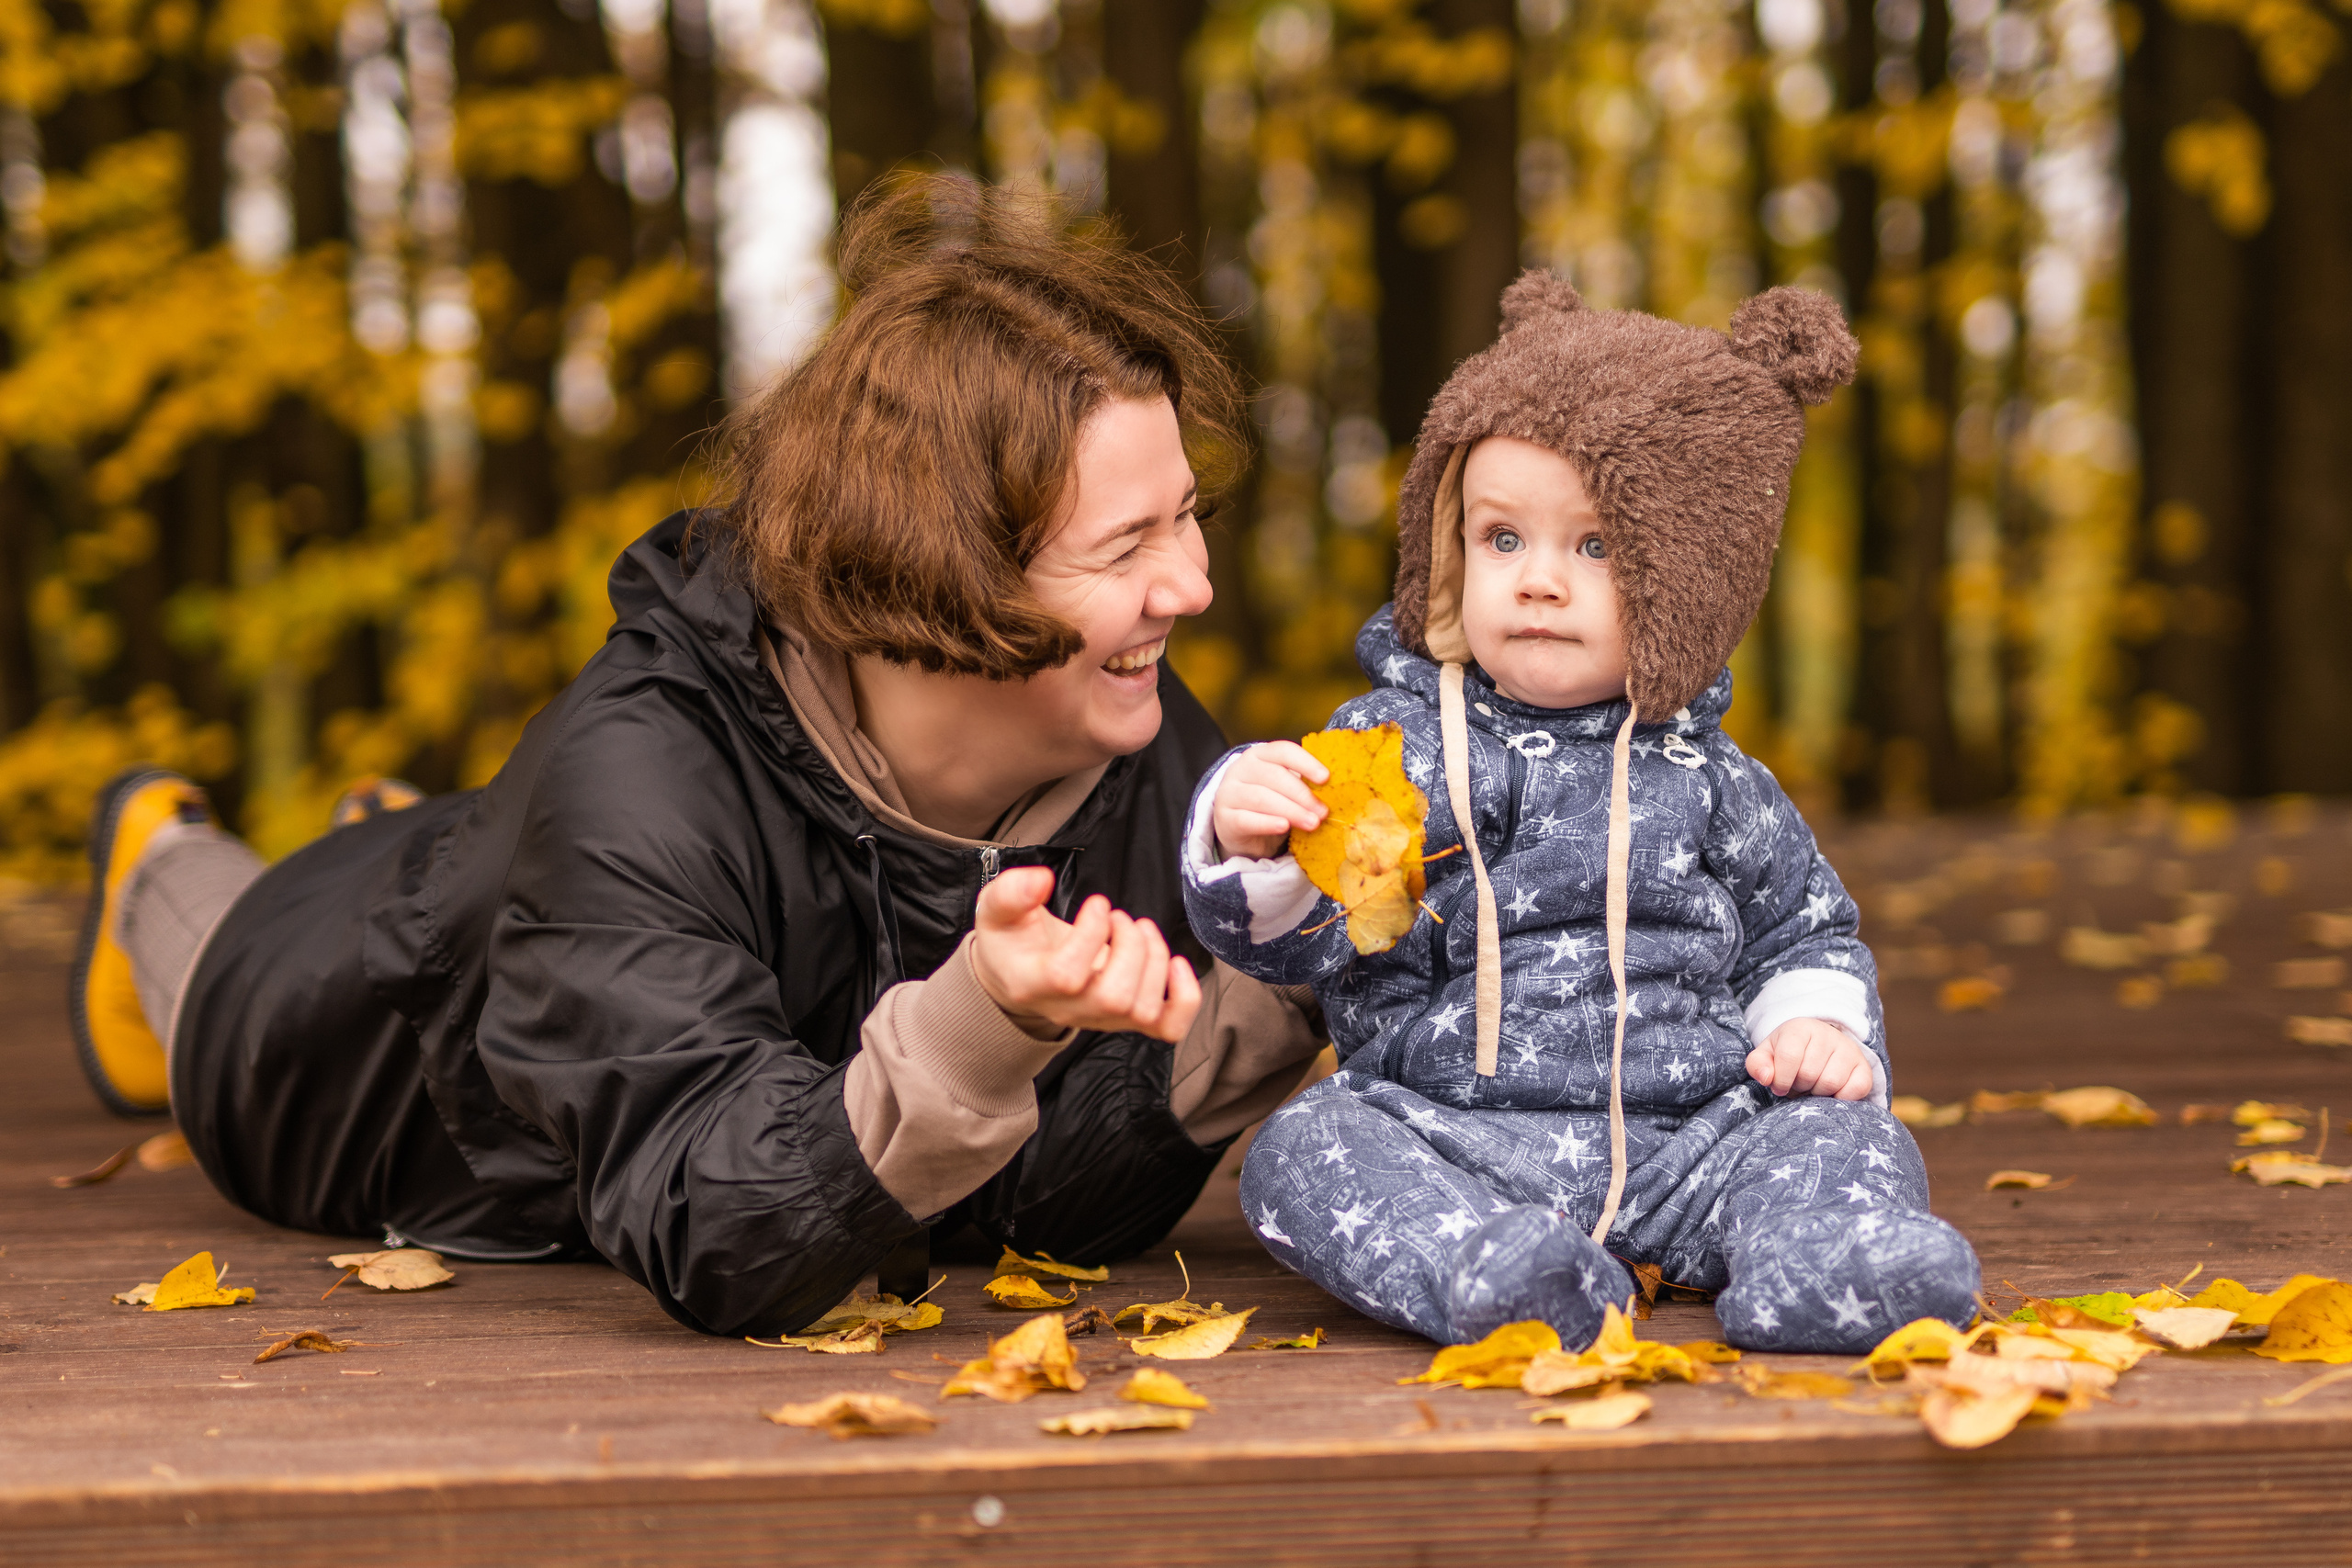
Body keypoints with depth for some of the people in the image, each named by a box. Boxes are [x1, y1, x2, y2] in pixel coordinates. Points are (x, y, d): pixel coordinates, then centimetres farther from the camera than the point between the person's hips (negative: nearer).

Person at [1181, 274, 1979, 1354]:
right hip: (1444, 1135, -2)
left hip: (1679, 1142, 2)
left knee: (1839, 1136, -18)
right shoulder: (1394, 747, 4)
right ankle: (1481, 1269, -49)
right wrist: (1246, 845, -27)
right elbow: (1291, 937, -6)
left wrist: (1821, 1024, 4)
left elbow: (1805, 933, 26)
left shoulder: (1707, 779, 13)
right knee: (1306, 1147, -28)